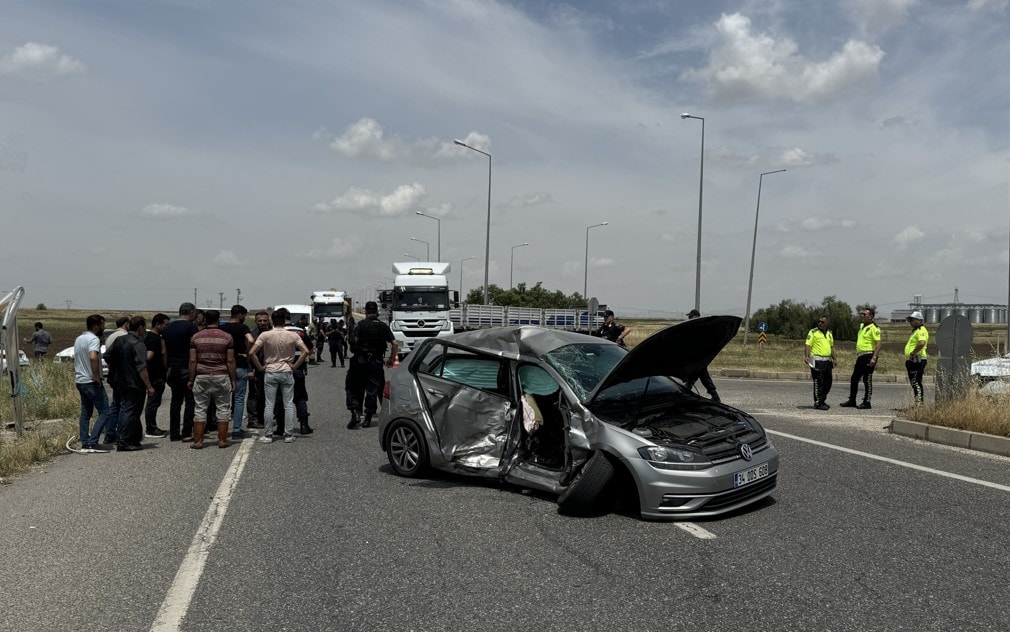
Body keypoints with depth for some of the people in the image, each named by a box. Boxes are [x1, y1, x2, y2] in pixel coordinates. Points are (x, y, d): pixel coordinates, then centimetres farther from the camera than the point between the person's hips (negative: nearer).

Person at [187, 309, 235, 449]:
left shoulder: (196, 337, 2)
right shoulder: (227, 337, -2)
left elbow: (192, 360, 0)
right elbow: (230, 361, -3)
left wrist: (191, 380, 8)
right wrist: (233, 380, 3)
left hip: (201, 376, 1)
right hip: (221, 376, -1)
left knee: (199, 409, 7)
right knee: (223, 409, 7)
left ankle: (198, 441, 7)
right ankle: (222, 440, 8)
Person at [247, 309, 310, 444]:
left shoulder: (265, 335, -6)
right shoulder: (292, 335, -4)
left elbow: (251, 353, -11)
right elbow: (306, 351, -10)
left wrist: (260, 367, 0)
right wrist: (294, 366, -2)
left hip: (270, 373, 0)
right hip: (287, 373, 0)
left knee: (269, 405, 5)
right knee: (289, 405, 6)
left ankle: (268, 435, 9)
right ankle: (289, 435, 9)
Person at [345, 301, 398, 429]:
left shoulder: (361, 325, -3)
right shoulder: (384, 326, 6)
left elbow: (353, 341, -13)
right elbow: (395, 344, 2)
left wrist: (355, 352, 5)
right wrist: (392, 359, 13)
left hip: (360, 361, -2)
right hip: (377, 362, 3)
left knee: (353, 387, 9)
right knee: (372, 390, 8)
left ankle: (355, 413, -7)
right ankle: (368, 418, 10)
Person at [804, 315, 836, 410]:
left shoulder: (829, 333, 16)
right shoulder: (813, 332, -5)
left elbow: (832, 347, 24)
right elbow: (807, 345, -11)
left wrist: (834, 359, 21)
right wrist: (806, 356, -24)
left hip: (827, 361, 7)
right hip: (817, 360, -7)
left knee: (828, 382, 10)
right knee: (818, 382, -6)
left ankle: (822, 400, 24)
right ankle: (818, 403, 0)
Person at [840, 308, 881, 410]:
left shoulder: (874, 328, -11)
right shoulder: (862, 326, 17)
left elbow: (878, 344, -17)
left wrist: (874, 358, -24)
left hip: (868, 356, -9)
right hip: (860, 356, 9)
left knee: (867, 380, -3)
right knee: (854, 379, 12)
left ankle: (866, 402, 4)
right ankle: (851, 401, 20)